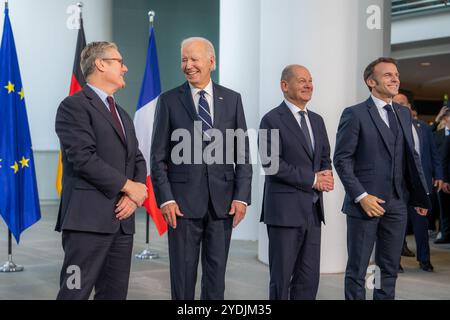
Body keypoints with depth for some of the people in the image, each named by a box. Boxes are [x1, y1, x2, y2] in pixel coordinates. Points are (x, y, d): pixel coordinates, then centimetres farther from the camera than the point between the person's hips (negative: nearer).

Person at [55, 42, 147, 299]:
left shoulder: (122, 115, 23)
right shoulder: (74, 106, -4)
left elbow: (137, 159, 18)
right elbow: (84, 159, -16)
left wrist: (135, 195, -2)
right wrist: (128, 186, -10)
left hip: (122, 219, 8)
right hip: (89, 218, -8)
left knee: (116, 293, 9)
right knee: (76, 292, -7)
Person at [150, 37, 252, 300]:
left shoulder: (232, 99, 7)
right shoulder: (169, 100, 2)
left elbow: (242, 153, 6)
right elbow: (158, 156, 0)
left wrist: (242, 196, -2)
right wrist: (165, 198, -8)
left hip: (222, 200, 2)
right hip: (183, 200, -2)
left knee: (217, 271, 9)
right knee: (183, 272, 5)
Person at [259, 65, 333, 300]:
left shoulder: (317, 120, 16)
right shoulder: (272, 120, -6)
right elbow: (272, 163, -15)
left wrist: (326, 174, -4)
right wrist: (312, 179, -14)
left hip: (313, 209, 7)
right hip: (285, 209, -7)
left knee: (309, 279, 9)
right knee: (281, 278, 2)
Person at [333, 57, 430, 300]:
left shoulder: (403, 114, 12)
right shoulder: (355, 114, -6)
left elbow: (411, 156, 14)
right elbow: (341, 159, -9)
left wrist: (420, 195, 8)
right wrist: (361, 196, -15)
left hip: (396, 204, 6)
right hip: (364, 204, -6)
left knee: (389, 269, 13)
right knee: (357, 270, 5)